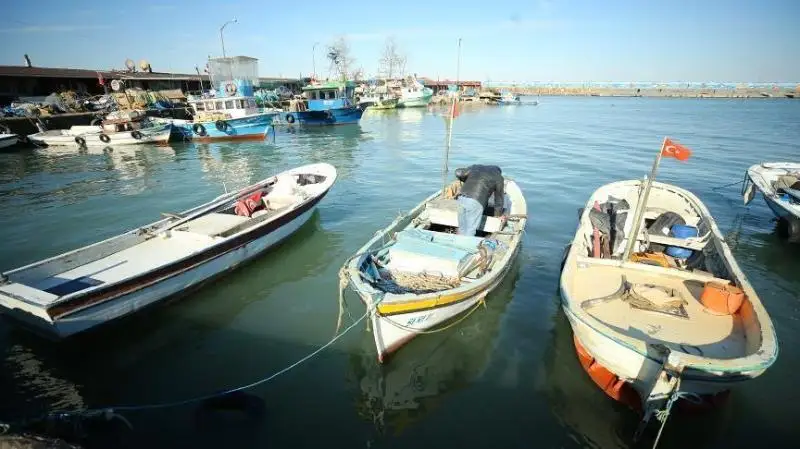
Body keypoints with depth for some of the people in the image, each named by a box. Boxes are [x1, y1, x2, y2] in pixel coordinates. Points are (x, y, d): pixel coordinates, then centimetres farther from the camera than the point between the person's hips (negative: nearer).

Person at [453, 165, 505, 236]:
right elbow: (499, 197, 23)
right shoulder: (498, 177, 17)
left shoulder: (475, 167, 26)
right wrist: (499, 215, 34)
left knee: (462, 230, 15)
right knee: (469, 233, -1)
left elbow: (458, 173, 18)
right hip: (475, 203, -5)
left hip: (462, 198, 5)